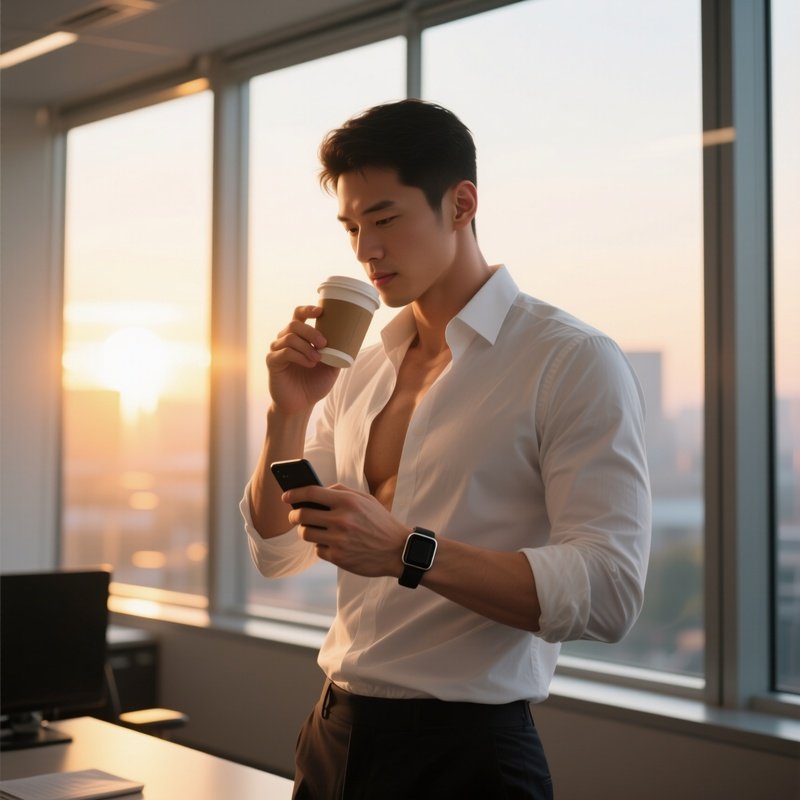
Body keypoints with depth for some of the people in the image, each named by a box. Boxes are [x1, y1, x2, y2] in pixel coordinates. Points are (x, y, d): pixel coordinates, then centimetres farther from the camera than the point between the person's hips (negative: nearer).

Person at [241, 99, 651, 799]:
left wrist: (408, 552, -29)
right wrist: (289, 414, -5)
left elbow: (608, 595, -21)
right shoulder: (359, 373, 8)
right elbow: (278, 554, 11)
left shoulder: (574, 363, -12)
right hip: (333, 736, 6)